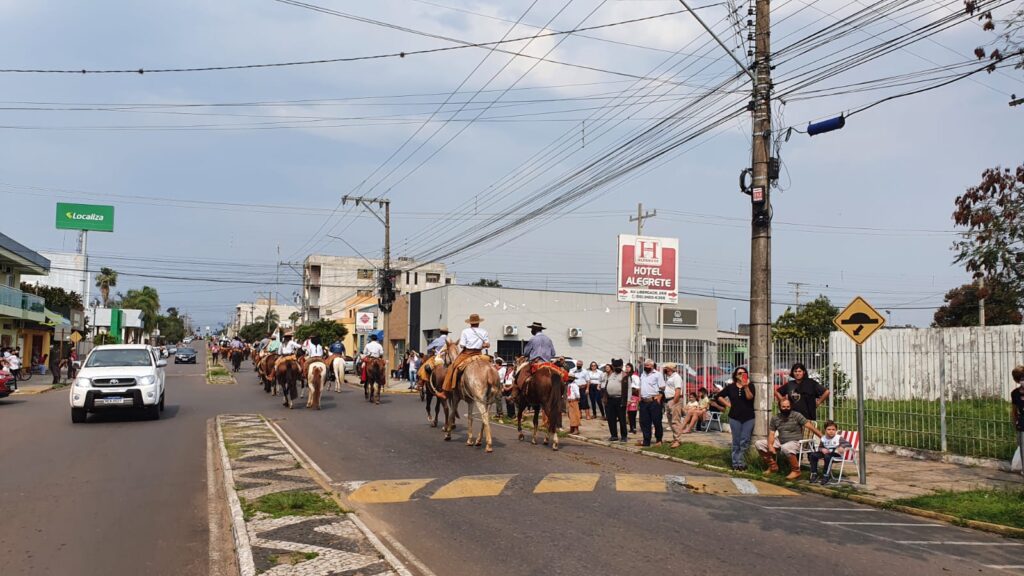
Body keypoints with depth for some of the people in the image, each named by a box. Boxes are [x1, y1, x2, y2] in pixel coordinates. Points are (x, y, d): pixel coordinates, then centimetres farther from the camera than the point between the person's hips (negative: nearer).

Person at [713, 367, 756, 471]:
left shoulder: (750, 386, 4)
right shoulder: (730, 387, 6)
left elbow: (750, 397, -14)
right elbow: (718, 396, 13)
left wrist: (746, 386, -24)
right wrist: (727, 404, 4)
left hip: (748, 417, 0)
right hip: (735, 417, 0)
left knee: (745, 441, -2)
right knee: (736, 441, 1)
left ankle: (740, 462, 4)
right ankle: (736, 463, 6)